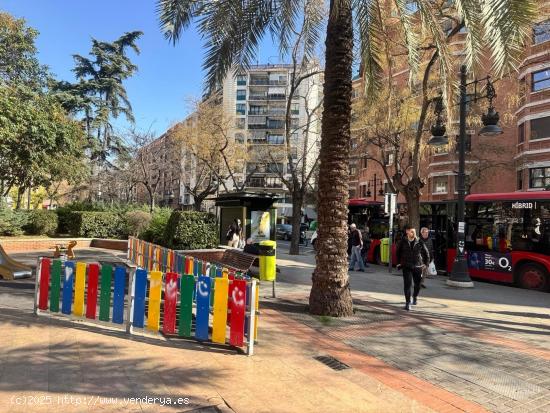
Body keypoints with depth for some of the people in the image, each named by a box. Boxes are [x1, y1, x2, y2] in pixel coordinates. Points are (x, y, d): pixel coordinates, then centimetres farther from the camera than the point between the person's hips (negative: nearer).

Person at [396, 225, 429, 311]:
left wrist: (425, 263, 9)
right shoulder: (403, 242, -3)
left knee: (417, 284, 13)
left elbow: (426, 253, 9)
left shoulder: (419, 242, -3)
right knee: (407, 284, -10)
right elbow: (398, 252, 13)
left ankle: (415, 297, 42)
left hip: (418, 267, 1)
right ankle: (407, 303, -3)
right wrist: (399, 262, 11)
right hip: (406, 266, -1)